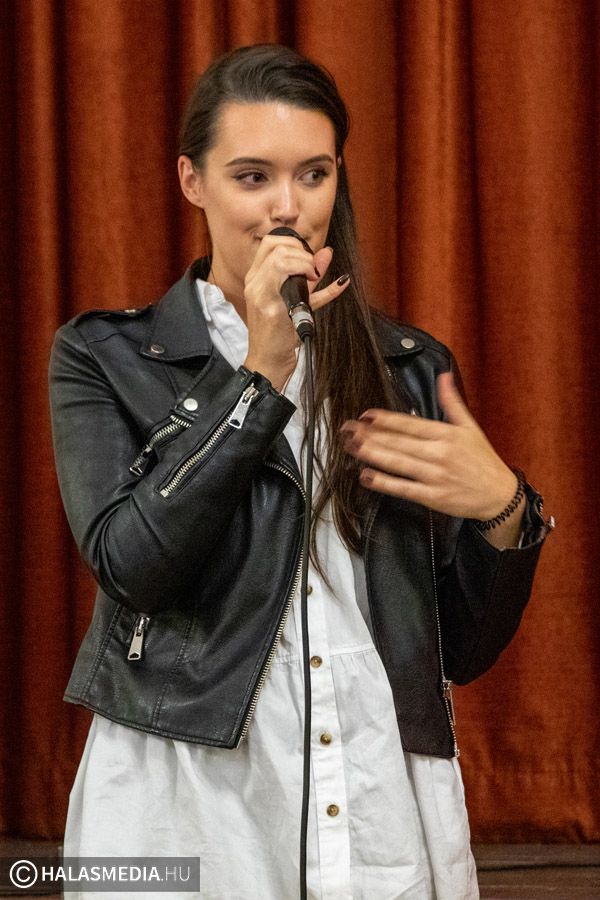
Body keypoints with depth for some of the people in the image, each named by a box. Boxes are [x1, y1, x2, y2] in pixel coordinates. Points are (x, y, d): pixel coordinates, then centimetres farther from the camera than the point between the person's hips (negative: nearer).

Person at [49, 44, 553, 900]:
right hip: (186, 806, -2)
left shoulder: (411, 366, 7)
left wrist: (505, 510, -11)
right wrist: (261, 374, -16)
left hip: (390, 811, 3)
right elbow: (127, 565, -15)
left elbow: (466, 651, 8)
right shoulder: (105, 358, 1)